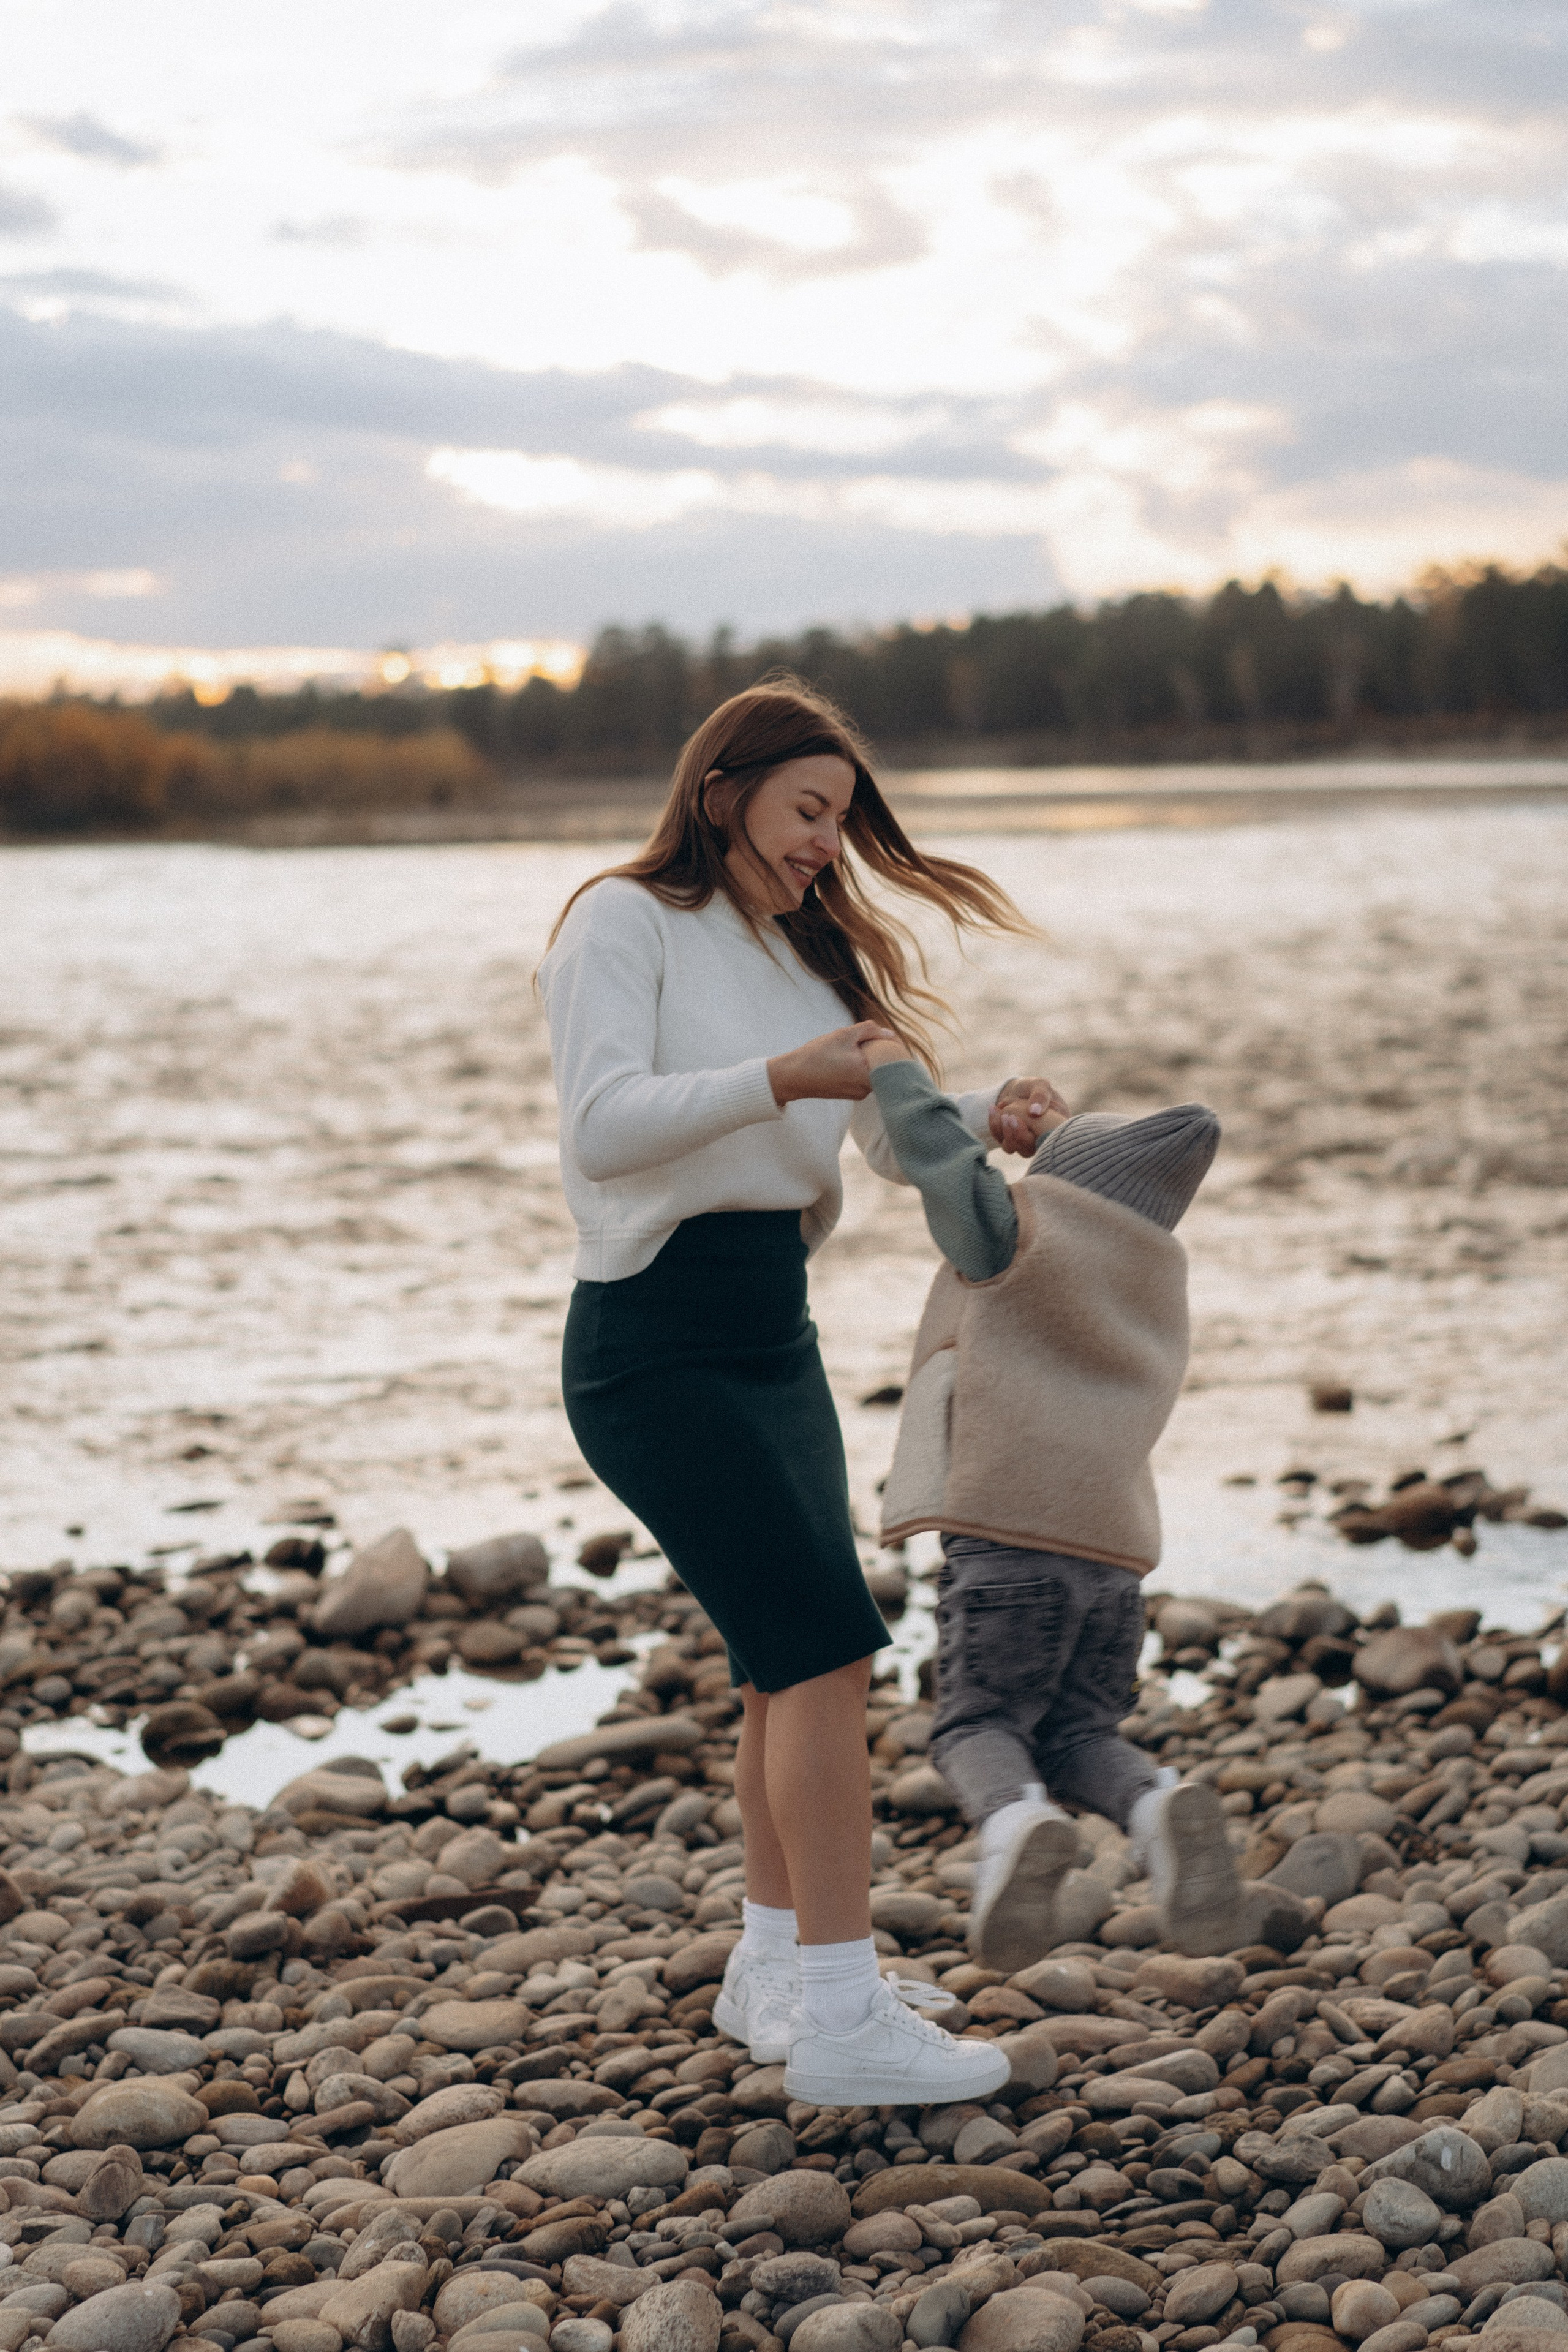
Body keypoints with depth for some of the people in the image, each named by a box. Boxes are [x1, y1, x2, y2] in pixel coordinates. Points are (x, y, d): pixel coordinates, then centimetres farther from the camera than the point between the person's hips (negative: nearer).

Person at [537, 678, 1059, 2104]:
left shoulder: (809, 954, 16)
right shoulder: (627, 922, -6)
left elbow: (895, 1134, 12)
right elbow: (602, 1126, -20)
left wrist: (989, 1120, -8)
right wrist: (779, 1079, -30)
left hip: (775, 1339, 8)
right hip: (655, 1342, -8)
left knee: (794, 1661, 12)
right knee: (824, 1644, -14)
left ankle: (773, 1970, 27)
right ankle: (840, 2021, -12)